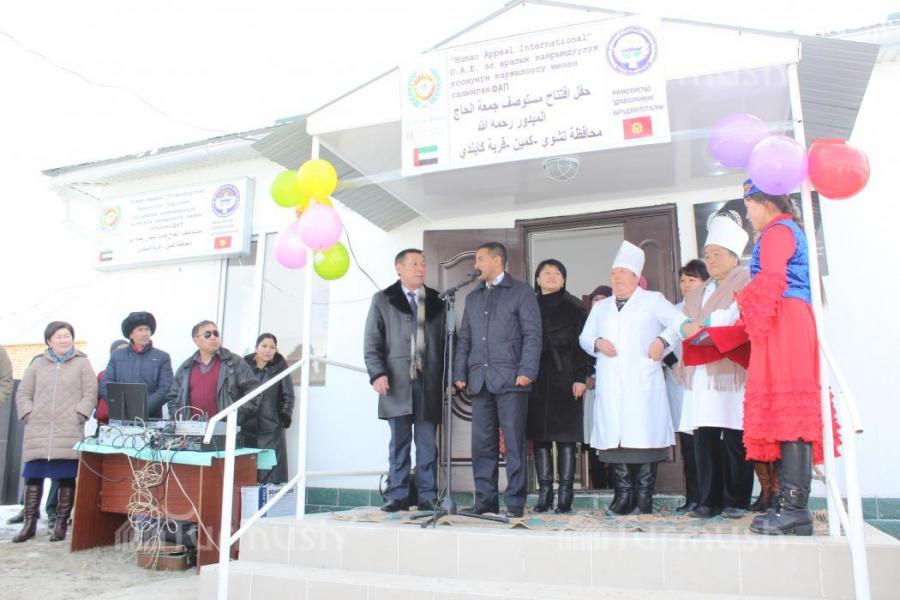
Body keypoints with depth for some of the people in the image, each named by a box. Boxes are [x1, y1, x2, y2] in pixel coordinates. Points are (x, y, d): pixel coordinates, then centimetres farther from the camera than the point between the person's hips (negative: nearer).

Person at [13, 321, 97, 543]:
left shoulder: (82, 364, 6)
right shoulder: (38, 364, 14)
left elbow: (90, 394, 2)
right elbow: (23, 394, 16)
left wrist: (78, 416, -9)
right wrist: (28, 415, 2)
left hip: (69, 432, -2)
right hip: (38, 432, 3)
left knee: (66, 478, -1)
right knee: (33, 477, 4)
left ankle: (61, 524, 7)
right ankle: (29, 523, 14)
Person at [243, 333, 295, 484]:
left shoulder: (279, 367, 6)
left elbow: (288, 395, 7)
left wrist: (285, 417, -2)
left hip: (271, 429, -1)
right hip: (247, 427, 1)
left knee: (271, 474, -4)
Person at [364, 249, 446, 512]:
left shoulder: (436, 302, 14)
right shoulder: (382, 300, 10)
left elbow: (446, 342, 11)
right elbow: (371, 343, 4)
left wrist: (448, 378, 3)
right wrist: (377, 374, -8)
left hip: (429, 383, 1)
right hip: (397, 383, -1)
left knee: (427, 444, 2)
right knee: (399, 443, 5)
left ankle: (426, 496, 9)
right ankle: (398, 495, 13)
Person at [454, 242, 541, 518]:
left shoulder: (522, 292, 5)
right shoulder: (473, 297, 22)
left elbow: (532, 335, -3)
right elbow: (464, 339, 19)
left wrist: (527, 371, -13)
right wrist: (460, 374, 9)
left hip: (510, 380, -5)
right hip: (480, 380, 5)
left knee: (514, 443, -2)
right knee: (482, 443, 6)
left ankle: (516, 502, 5)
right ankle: (485, 500, 14)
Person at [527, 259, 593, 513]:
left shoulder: (573, 307, 6)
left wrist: (581, 377, -9)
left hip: (565, 379, -3)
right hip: (536, 380, 3)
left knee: (566, 437, -3)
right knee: (539, 437, 2)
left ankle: (565, 496, 1)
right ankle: (544, 494, 7)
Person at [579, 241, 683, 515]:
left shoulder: (653, 300, 13)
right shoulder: (600, 307, 25)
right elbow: (584, 337, 21)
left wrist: (662, 340, -11)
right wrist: (597, 343, 0)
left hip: (643, 382, -3)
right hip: (610, 385, 3)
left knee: (644, 435, -7)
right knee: (615, 436, -3)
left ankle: (644, 494, 0)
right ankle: (624, 494, 3)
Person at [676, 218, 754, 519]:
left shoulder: (747, 281, 5)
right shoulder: (698, 293, 28)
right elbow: (683, 322, 18)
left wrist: (704, 325, -10)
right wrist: (688, 327, -5)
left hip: (732, 371, -6)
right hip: (702, 373, 6)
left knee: (734, 437, -5)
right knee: (704, 436, 1)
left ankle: (736, 501, 5)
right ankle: (709, 500, 6)